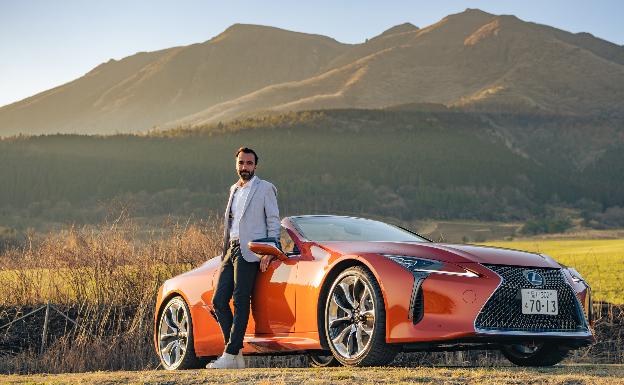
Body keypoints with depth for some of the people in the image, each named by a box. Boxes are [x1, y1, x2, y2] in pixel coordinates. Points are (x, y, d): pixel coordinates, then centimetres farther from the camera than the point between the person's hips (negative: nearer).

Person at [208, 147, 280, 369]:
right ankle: (236, 354, 4)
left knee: (241, 302, -10)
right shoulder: (234, 190, 23)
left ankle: (231, 355, -12)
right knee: (218, 301, 0)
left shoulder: (265, 188, 2)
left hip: (248, 251, -7)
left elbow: (273, 222, -1)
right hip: (230, 250, 8)